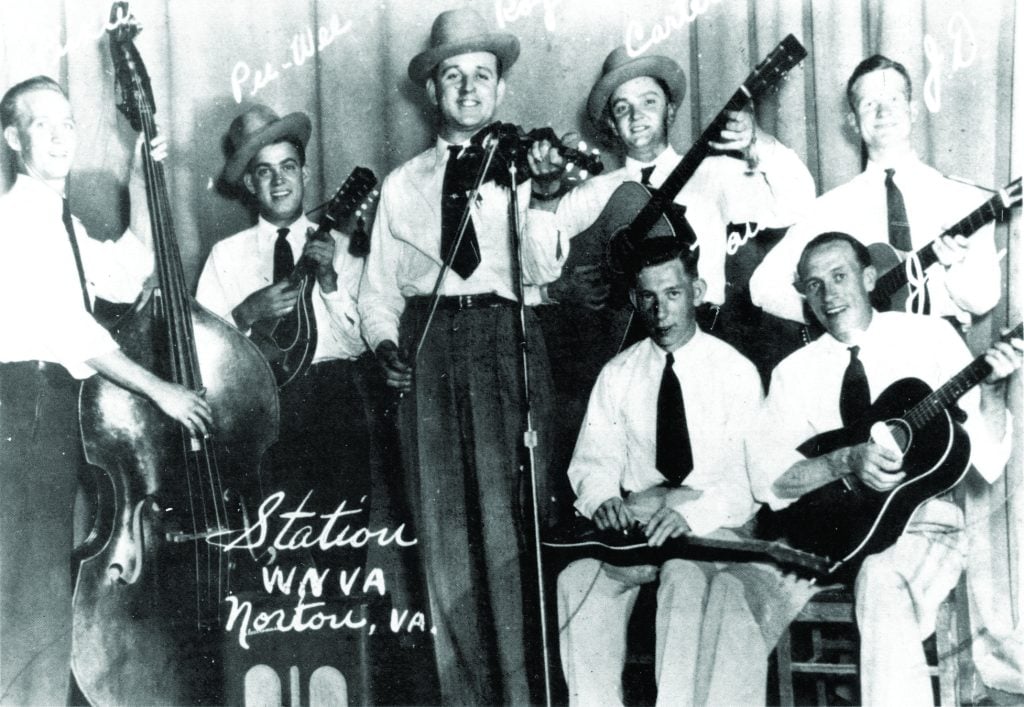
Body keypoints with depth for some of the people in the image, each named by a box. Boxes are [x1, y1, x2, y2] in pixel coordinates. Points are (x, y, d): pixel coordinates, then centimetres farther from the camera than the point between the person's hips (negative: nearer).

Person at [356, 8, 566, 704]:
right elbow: (378, 287, 18)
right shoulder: (402, 185, 18)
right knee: (442, 527, -1)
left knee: (508, 520, -8)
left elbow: (545, 266, -1)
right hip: (428, 349, 2)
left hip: (506, 340, -2)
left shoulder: (526, 166, 13)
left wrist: (541, 196, -16)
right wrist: (385, 338, -1)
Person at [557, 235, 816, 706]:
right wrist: (602, 500, -17)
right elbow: (593, 461, 7)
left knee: (685, 575, -36)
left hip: (714, 526, -3)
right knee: (578, 578, -27)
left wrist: (692, 514, -27)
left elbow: (749, 478, -8)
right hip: (635, 525, 3)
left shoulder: (736, 372, -1)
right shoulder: (617, 375, 11)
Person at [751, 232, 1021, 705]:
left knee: (882, 577, -34)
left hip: (925, 528, -3)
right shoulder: (795, 372, 7)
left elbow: (984, 466, -2)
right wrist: (848, 461, -19)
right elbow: (766, 479, -5)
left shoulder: (931, 337, 3)